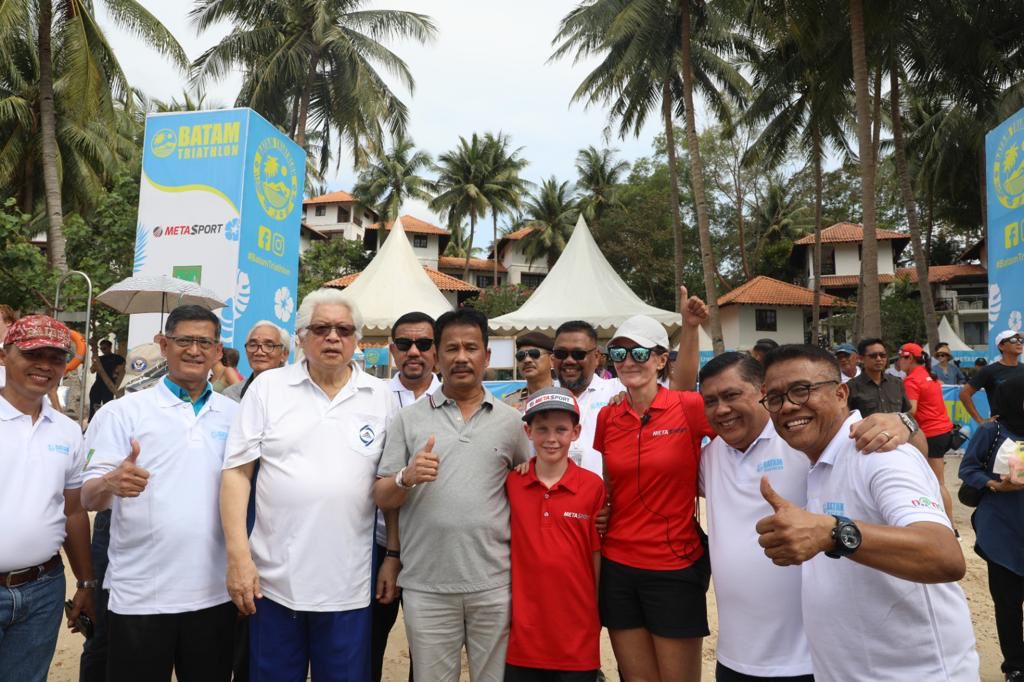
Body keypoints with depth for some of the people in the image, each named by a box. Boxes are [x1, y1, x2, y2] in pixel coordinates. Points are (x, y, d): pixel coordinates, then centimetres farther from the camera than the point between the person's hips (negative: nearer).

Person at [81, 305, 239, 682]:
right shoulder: (123, 412, -4)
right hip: (140, 596, -2)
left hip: (215, 593, 3)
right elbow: (89, 498, -7)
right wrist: (111, 484, -29)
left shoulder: (235, 415, 5)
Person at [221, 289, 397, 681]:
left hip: (349, 586, 1)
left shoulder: (381, 397, 2)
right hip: (274, 579, 0)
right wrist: (238, 556, -8)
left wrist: (395, 558, 4)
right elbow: (236, 472, -2)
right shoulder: (267, 387, -1)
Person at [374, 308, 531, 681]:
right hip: (425, 585, 0)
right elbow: (381, 498, 2)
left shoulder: (510, 420, 4)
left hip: (494, 583, 1)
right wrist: (406, 478, -19)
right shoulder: (409, 418, 2)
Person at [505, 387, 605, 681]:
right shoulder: (511, 484, -4)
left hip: (578, 639, -1)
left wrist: (598, 616, 5)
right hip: (523, 636, 1)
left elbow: (599, 556, 0)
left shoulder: (593, 486, -7)